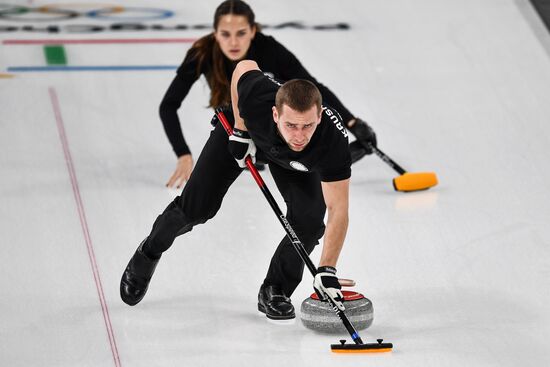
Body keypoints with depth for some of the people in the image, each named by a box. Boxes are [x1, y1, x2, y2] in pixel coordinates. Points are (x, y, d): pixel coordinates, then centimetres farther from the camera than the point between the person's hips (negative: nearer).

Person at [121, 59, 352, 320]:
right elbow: (244, 66, -19)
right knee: (196, 207, 0)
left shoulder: (333, 141, -45)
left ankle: (274, 291, 4)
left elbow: (338, 210, -39)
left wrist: (327, 271, -48)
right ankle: (149, 253, 32)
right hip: (244, 126, 0)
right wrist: (240, 130, -18)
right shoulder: (257, 97, -44)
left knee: (310, 218, -20)